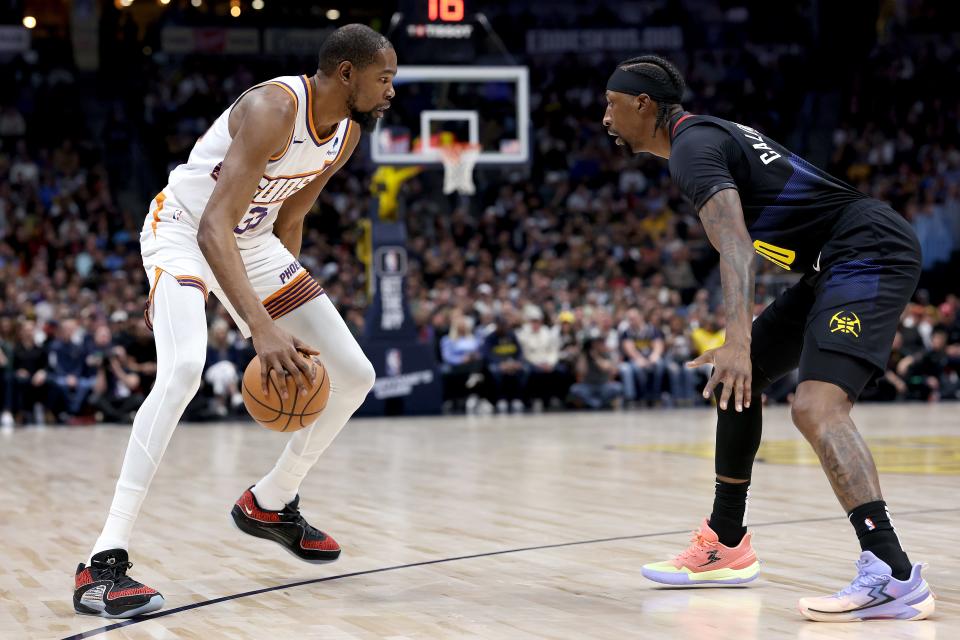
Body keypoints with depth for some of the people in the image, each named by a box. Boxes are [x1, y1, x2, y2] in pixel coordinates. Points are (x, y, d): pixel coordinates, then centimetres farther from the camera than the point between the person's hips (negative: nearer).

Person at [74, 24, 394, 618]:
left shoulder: (347, 132, -3)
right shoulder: (274, 108, -30)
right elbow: (213, 228, -39)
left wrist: (282, 324, 15)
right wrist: (262, 327, -49)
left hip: (252, 240, 8)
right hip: (184, 231, -8)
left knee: (355, 375, 3)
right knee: (183, 369, -34)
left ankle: (270, 503, 25)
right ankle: (104, 564, -33)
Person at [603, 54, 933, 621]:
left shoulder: (692, 145, -12)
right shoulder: (710, 134, 20)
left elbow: (734, 244, -27)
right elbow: (743, 247, 28)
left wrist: (738, 341, -37)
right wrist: (738, 340, 33)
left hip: (871, 250, -11)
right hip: (841, 262, 11)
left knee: (817, 406, -26)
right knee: (737, 380, 17)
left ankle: (894, 576, -33)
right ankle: (727, 544, 26)